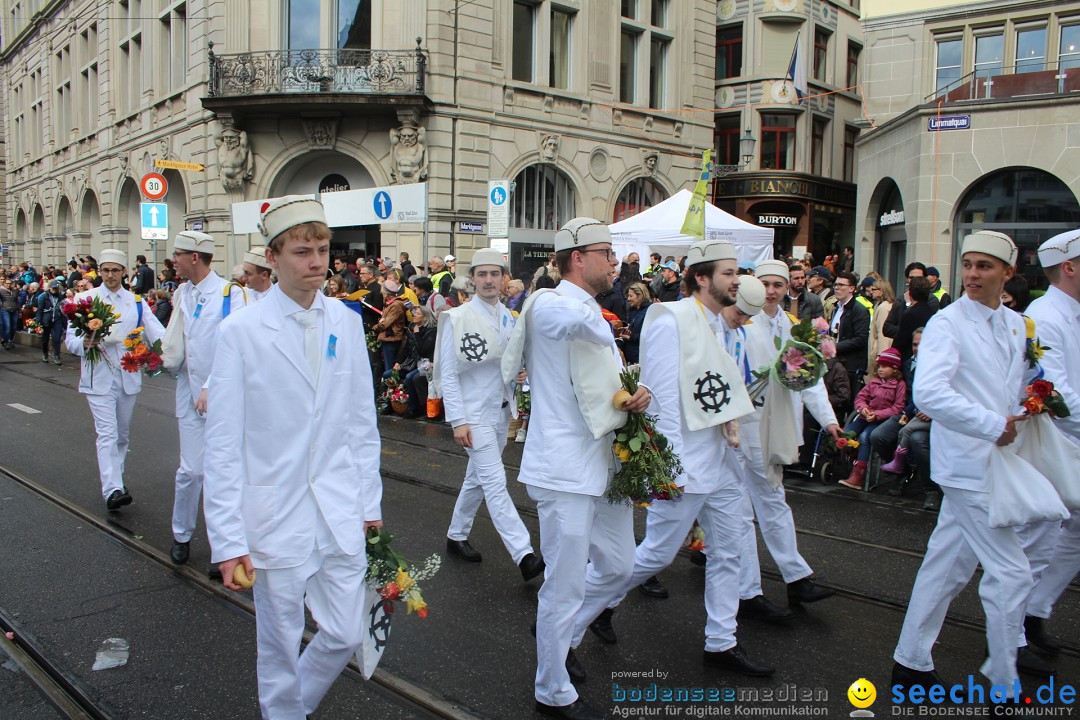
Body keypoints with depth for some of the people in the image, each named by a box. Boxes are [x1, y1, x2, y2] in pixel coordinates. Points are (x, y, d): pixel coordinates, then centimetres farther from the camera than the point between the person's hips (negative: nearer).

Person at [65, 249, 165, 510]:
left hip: (128, 377, 3)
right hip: (98, 378, -3)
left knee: (122, 434, 15)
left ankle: (116, 478, 32)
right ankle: (112, 489, -20)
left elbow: (155, 330, -8)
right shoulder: (84, 299, 3)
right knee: (107, 434, -13)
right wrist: (84, 343, -23)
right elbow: (70, 339, 0)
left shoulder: (136, 302, 8)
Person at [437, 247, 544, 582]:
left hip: (500, 411, 7)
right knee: (495, 483, -11)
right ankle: (524, 556, -14)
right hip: (474, 414, -6)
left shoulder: (509, 319, 8)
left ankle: (456, 535, 35)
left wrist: (522, 374, -3)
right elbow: (448, 374, -12)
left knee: (476, 479, 18)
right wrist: (458, 421, -17)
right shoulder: (458, 318, -10)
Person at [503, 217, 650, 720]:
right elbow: (569, 318, -39)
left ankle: (559, 630, 43)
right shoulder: (550, 305, -14)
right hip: (565, 469, -10)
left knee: (618, 566, 20)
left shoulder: (594, 315, 18)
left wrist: (636, 395, 2)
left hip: (604, 462, 10)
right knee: (566, 587, 2)